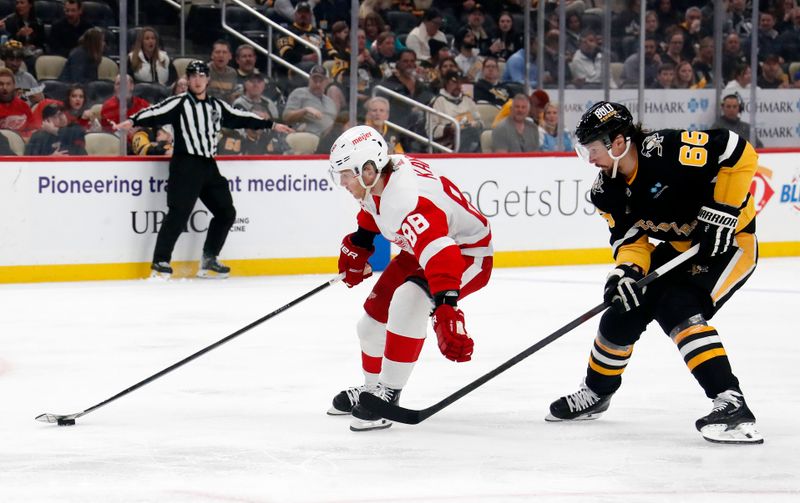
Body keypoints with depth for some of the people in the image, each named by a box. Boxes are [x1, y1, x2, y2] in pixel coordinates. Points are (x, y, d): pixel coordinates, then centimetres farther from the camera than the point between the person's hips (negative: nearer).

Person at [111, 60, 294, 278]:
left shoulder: (217, 106, 15)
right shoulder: (179, 103, -3)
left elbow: (242, 118, 25)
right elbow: (155, 114, -17)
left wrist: (272, 125, 29)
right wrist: (132, 122, -35)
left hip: (209, 166, 7)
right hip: (185, 165, -7)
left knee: (226, 212, 9)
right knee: (179, 212, -16)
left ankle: (208, 261, 18)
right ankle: (160, 261, -16)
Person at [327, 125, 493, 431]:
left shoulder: (406, 199, -39)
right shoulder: (379, 179, -11)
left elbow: (438, 254, -51)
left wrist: (446, 312, -60)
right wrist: (357, 246, 22)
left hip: (467, 253, -10)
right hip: (419, 252, 10)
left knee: (408, 300, -32)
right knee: (376, 313, 10)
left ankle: (388, 394, -22)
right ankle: (371, 389, 34)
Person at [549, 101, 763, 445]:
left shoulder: (667, 151, -29)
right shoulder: (607, 191, -4)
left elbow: (740, 153, -26)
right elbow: (629, 237, -3)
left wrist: (721, 210, -26)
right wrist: (628, 269, -25)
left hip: (730, 240, -8)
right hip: (679, 247, 8)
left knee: (679, 309, -27)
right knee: (623, 308, 8)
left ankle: (731, 405, -33)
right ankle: (595, 394, 33)